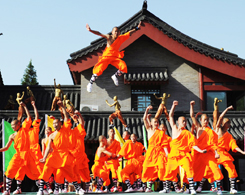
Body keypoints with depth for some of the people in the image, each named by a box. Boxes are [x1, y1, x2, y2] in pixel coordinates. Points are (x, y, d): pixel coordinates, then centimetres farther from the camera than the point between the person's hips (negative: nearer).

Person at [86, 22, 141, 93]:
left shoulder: (121, 38, 4)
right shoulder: (109, 37, -5)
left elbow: (129, 33, 13)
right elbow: (99, 34, -12)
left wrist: (137, 28, 12)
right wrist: (90, 30, -23)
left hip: (115, 57, 3)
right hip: (106, 56, -3)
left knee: (124, 67, -20)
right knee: (99, 69, -21)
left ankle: (115, 76, 12)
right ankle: (90, 84, -3)